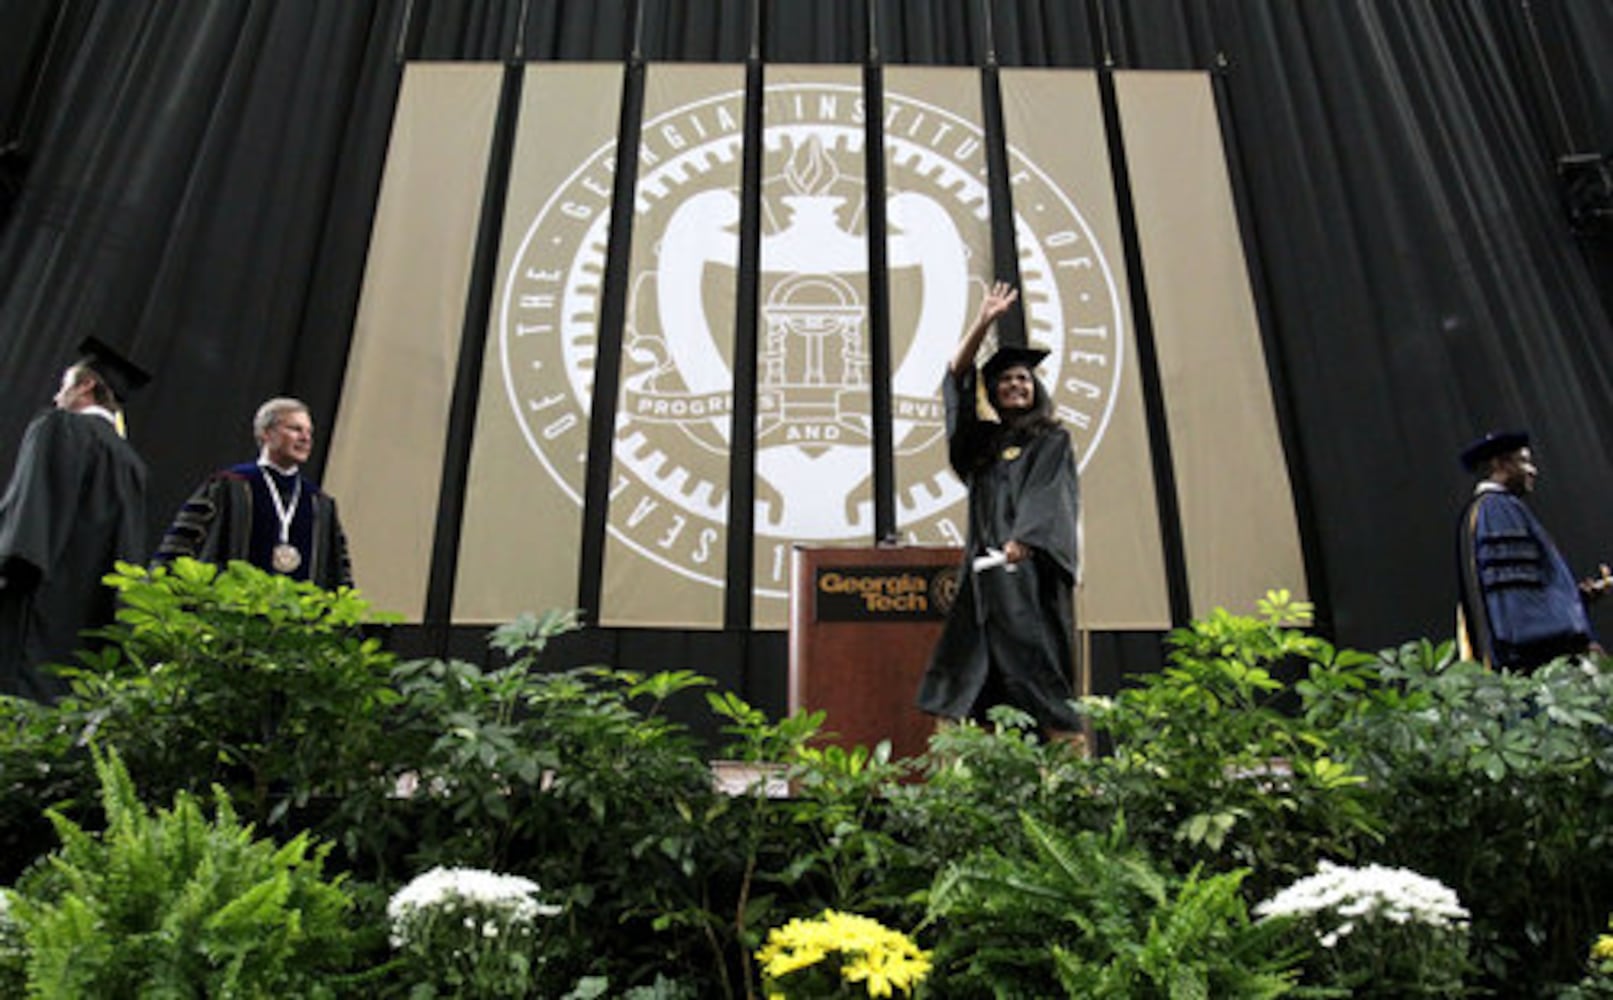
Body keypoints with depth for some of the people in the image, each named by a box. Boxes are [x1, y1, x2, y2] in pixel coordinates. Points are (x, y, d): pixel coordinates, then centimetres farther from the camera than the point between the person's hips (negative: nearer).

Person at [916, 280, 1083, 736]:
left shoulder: (1053, 440, 9)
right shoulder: (985, 441, 21)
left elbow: (1048, 494, -7)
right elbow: (957, 377, 17)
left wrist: (1022, 540, -24)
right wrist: (984, 321, 8)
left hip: (1032, 567, -4)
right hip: (985, 567, 4)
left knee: (1034, 666, -14)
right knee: (969, 676, -5)